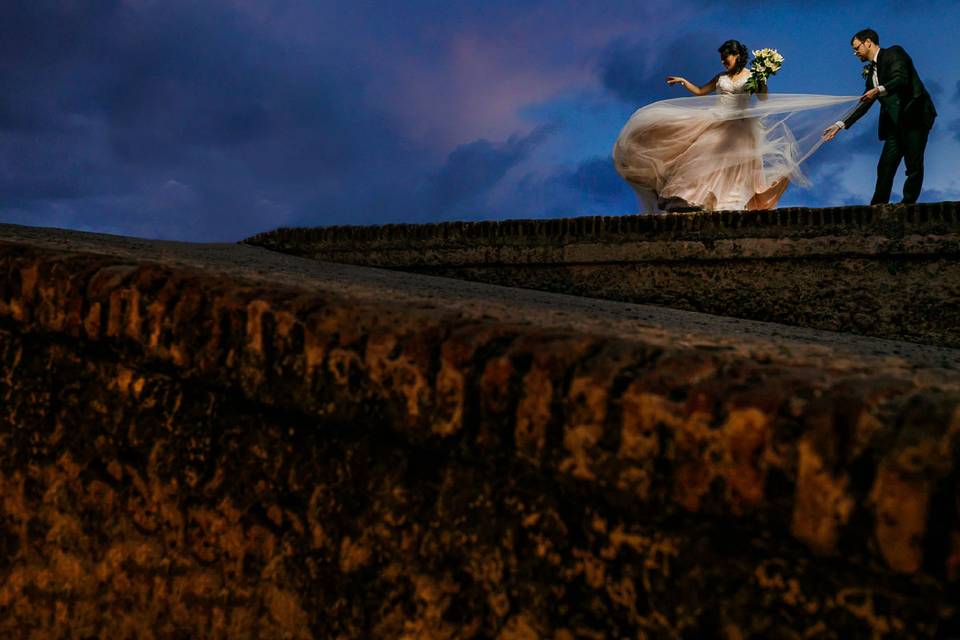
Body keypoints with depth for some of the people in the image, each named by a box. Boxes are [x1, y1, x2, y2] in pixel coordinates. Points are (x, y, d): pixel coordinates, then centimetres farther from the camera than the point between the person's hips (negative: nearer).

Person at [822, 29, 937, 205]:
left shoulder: (893, 53, -1)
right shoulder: (871, 71, 20)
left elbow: (901, 79, -17)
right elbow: (865, 104, 23)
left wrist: (879, 90, -30)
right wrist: (841, 125, 19)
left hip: (914, 115, -7)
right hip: (895, 123, 7)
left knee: (914, 167, -7)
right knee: (885, 168, 2)